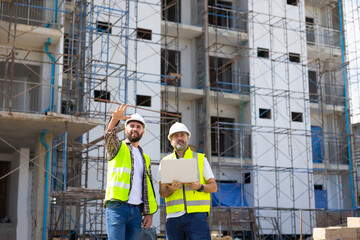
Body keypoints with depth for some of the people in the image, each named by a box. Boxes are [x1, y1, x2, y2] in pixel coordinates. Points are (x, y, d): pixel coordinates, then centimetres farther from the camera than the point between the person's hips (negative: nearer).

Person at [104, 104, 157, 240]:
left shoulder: (145, 159, 22)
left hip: (137, 210, 5)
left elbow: (148, 187, 19)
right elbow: (109, 135, -13)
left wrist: (149, 213, 9)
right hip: (117, 207, -4)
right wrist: (115, 119, -34)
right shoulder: (118, 148, 11)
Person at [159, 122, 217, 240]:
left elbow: (214, 187, 10)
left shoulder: (200, 159, 12)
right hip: (174, 216, 2)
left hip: (196, 214, -1)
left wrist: (200, 187, -11)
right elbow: (162, 192, 9)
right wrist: (171, 189, -15)